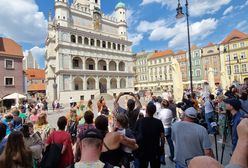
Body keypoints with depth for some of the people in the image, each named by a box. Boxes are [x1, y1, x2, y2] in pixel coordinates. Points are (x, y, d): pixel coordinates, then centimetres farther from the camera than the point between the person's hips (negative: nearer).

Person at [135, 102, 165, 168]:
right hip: (155, 151, 0)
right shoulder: (158, 122, -15)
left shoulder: (139, 121, -15)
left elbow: (135, 134, -7)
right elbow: (162, 136, -11)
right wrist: (161, 146, 5)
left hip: (142, 151, 1)